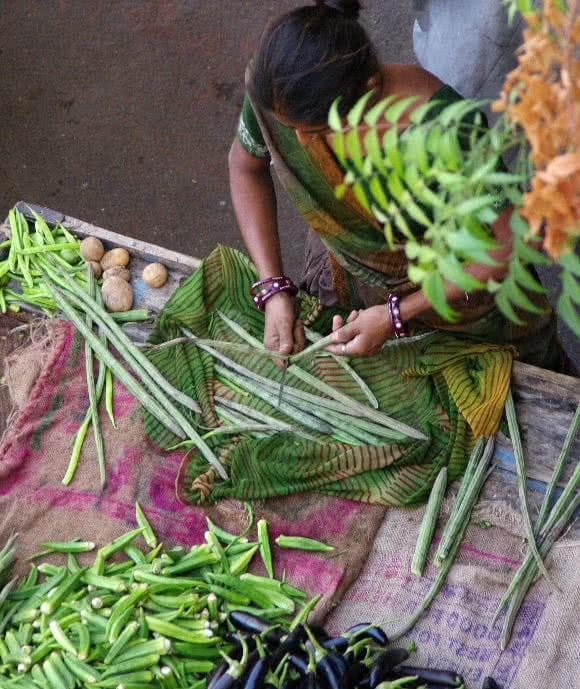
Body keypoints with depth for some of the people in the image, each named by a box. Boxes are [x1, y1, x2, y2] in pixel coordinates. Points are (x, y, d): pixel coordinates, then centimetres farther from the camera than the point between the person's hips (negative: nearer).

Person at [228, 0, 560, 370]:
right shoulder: (277, 92, -30)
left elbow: (515, 241, -31)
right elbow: (246, 165, -8)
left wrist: (397, 314, -30)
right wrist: (272, 288, -17)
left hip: (459, 285, -3)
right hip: (345, 277, 3)